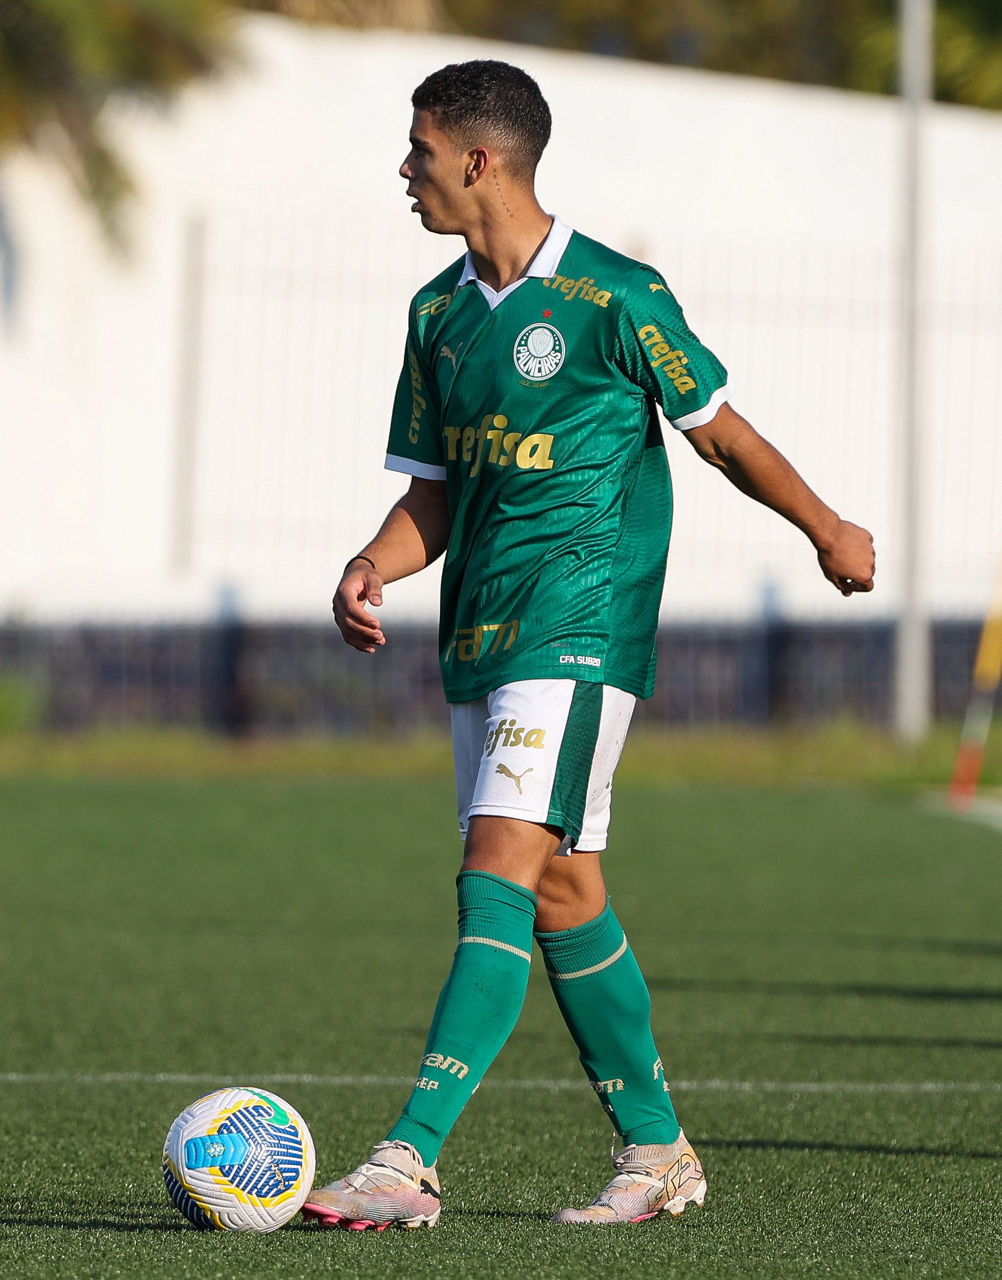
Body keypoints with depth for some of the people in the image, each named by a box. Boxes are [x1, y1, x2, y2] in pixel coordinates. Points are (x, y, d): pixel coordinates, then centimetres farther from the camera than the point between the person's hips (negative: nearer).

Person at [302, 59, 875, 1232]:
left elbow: (717, 431, 3)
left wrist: (827, 529, 12)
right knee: (561, 893, 10)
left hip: (581, 623, -8)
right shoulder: (439, 312, 10)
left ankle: (409, 1159, -25)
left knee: (499, 876, -17)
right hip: (480, 637, 8)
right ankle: (656, 1149, 21)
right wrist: (374, 567, -4)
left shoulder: (614, 297, -10)